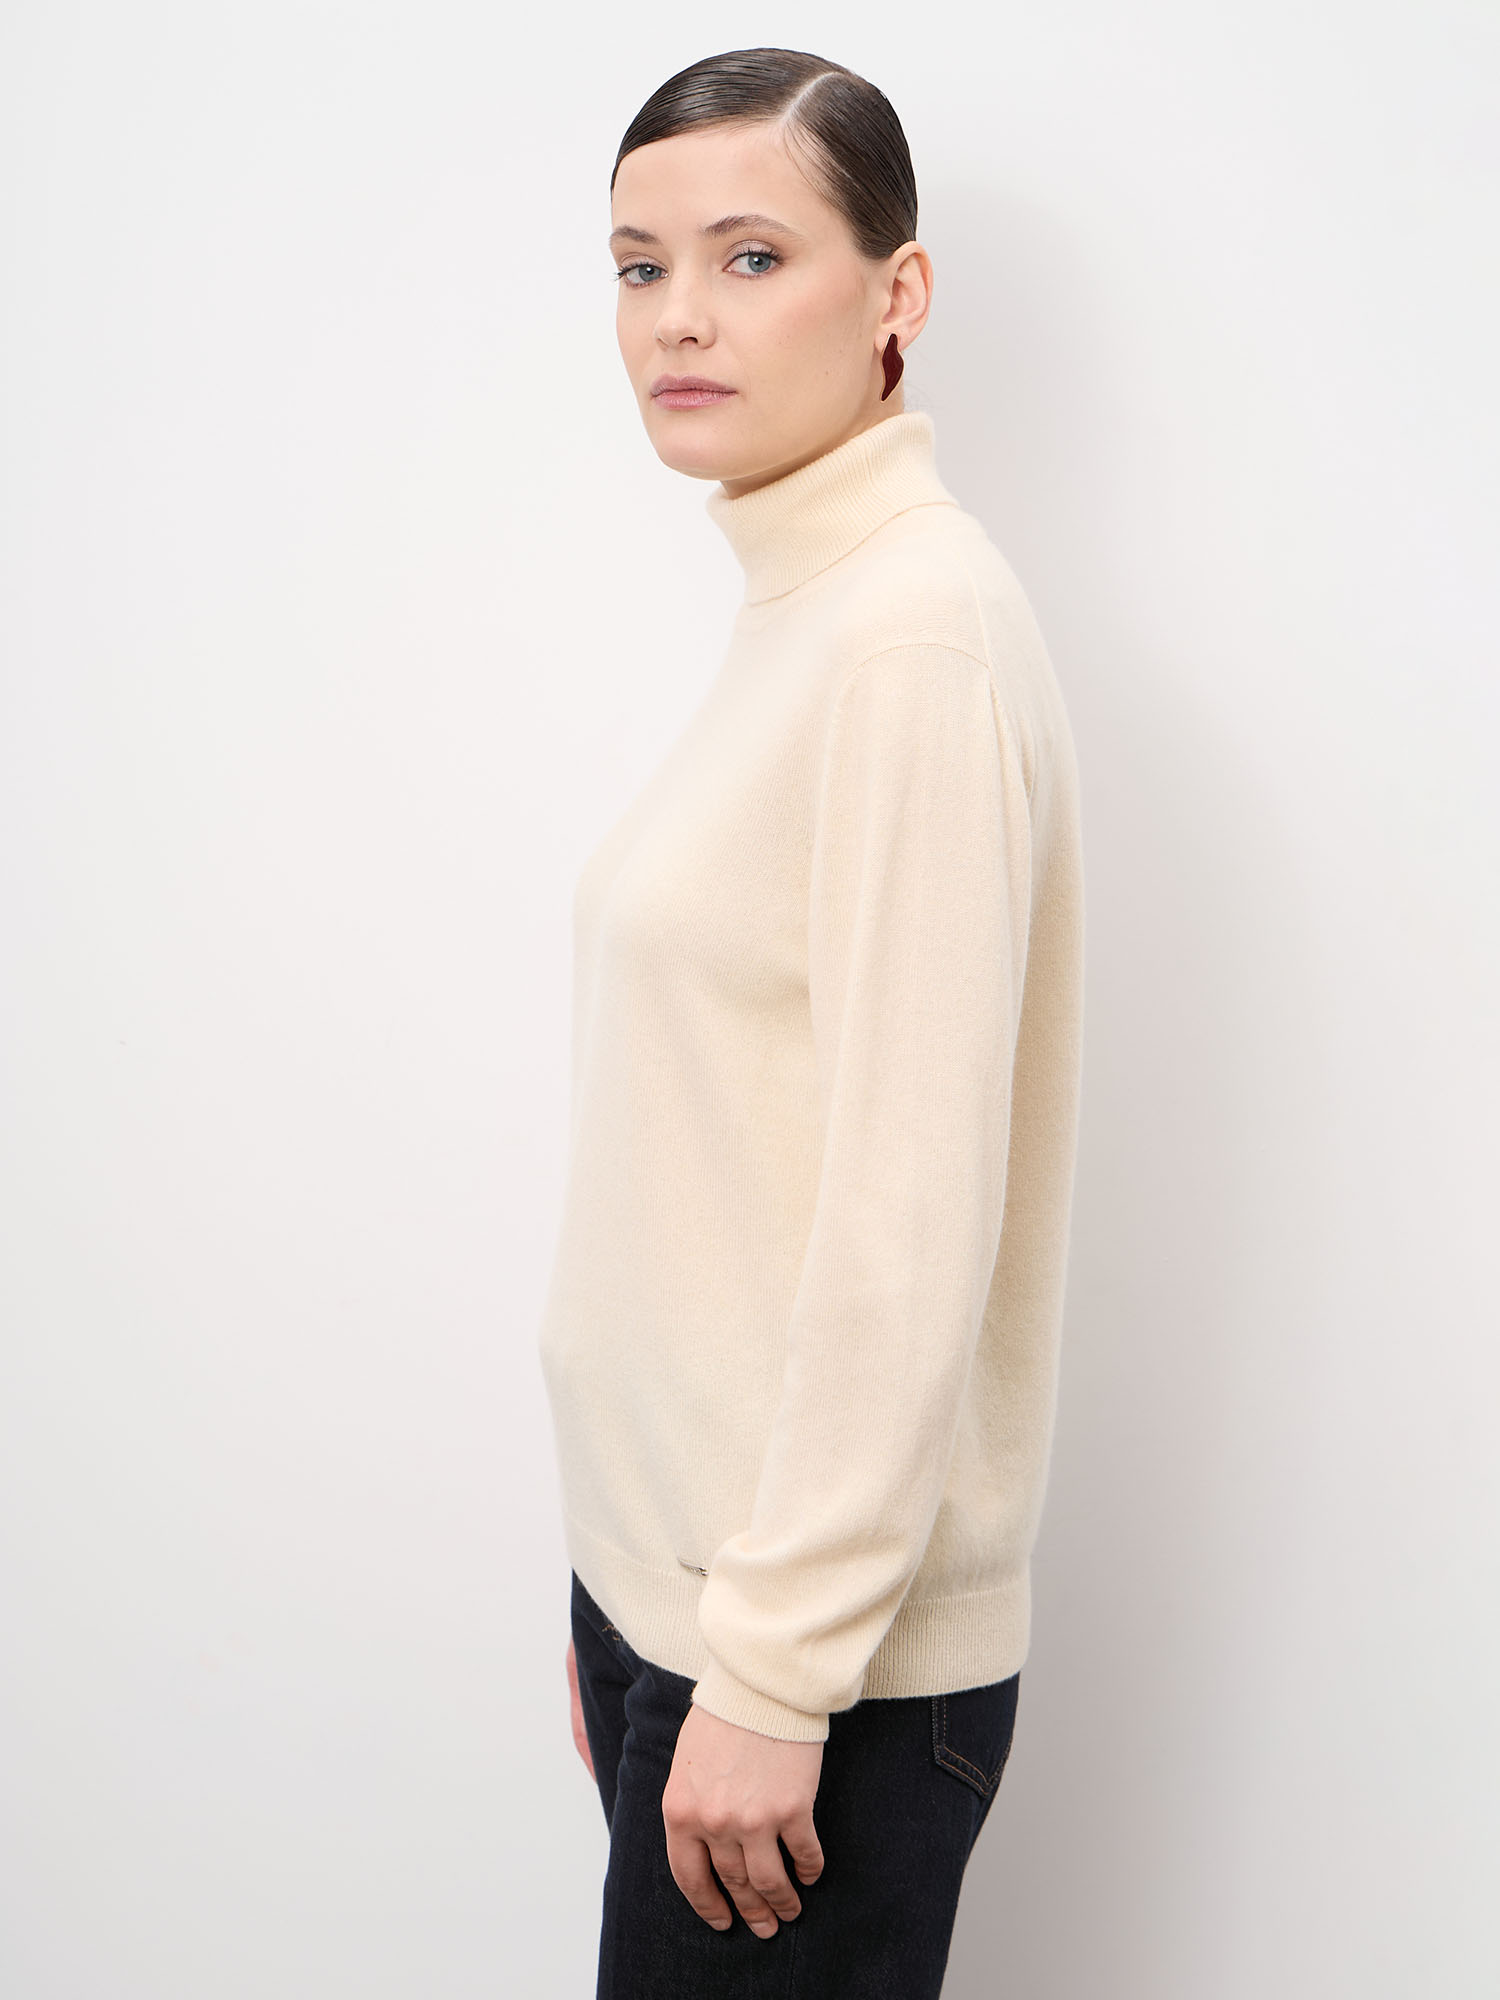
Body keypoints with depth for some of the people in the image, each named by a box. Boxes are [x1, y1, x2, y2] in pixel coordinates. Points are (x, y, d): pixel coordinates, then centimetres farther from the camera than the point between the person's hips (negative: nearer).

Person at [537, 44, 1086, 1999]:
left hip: (822, 1636, -8)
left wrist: (778, 1671, -18)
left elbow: (912, 1210, -21)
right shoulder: (788, 613, 11)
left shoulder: (922, 632, -17)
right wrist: (627, 1611, 16)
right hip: (678, 1566, 8)